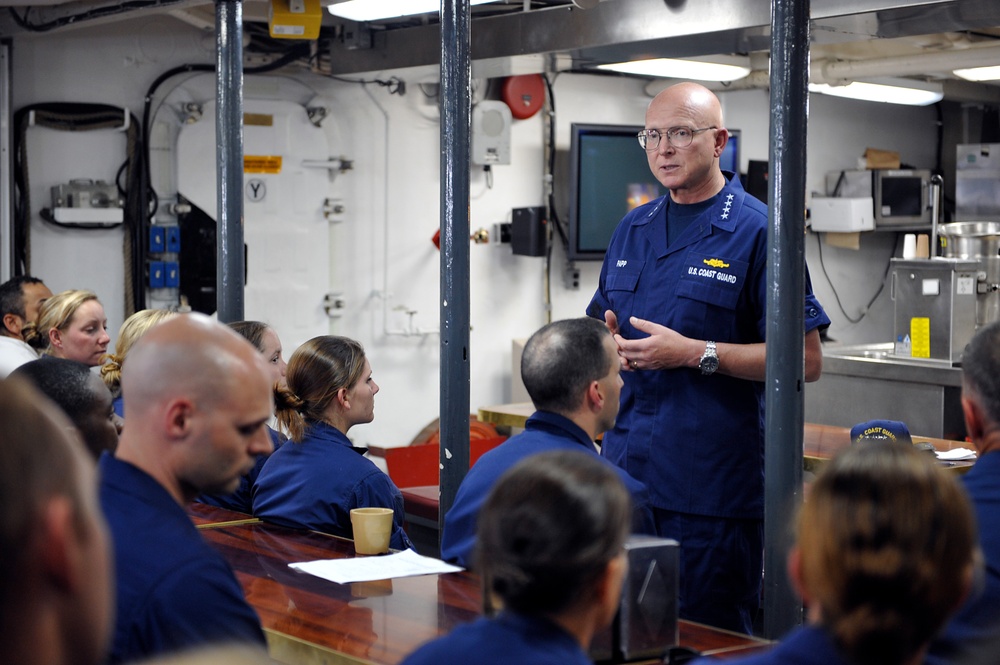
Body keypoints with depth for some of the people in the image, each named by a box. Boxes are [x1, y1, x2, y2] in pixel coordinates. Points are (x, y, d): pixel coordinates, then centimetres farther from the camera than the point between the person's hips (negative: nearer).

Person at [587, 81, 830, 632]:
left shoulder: (757, 232, -6)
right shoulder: (632, 230, 14)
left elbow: (805, 360, -11)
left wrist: (694, 353, -17)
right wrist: (606, 344, 0)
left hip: (713, 484, -6)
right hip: (624, 473, 6)